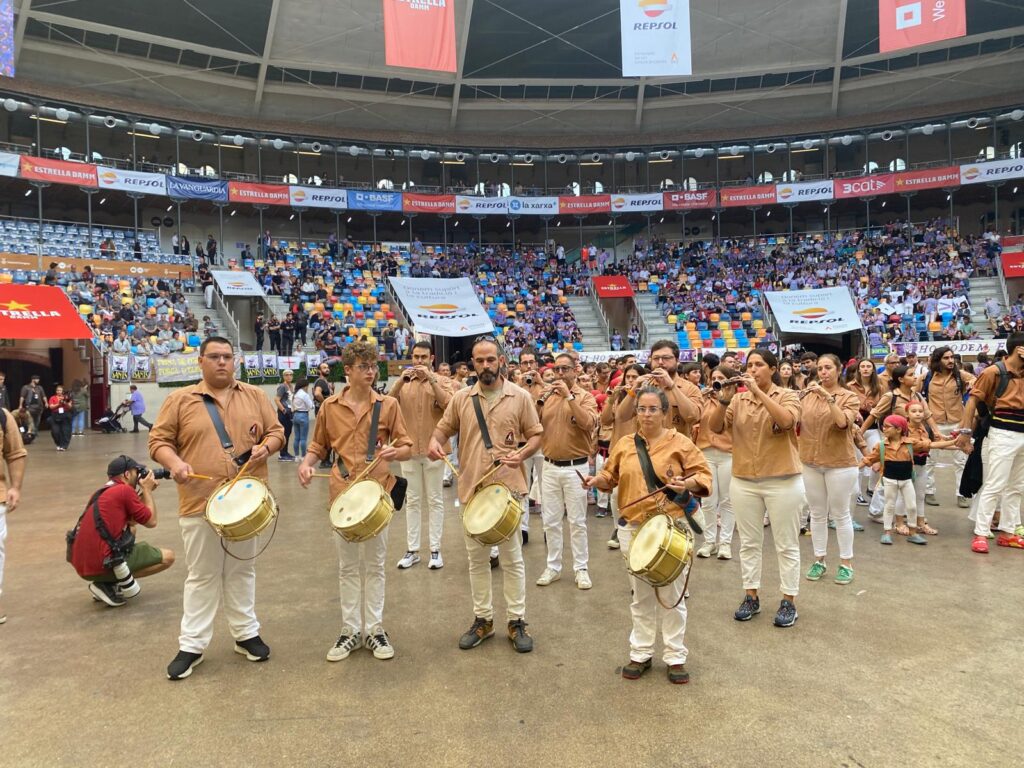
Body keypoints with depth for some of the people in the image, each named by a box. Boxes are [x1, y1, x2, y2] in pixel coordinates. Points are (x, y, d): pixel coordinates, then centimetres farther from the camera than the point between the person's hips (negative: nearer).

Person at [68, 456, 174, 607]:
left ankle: (108, 581, 13)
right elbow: (151, 522, -1)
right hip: (102, 566, -9)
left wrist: (144, 492, 22)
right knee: (168, 557, 1)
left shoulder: (101, 492, 17)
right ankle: (107, 585, -6)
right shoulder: (125, 490, -9)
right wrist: (147, 490, 10)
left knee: (130, 529, 31)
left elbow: (131, 521, 23)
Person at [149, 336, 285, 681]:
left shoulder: (255, 396, 7)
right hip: (200, 501, -2)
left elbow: (276, 431, 9)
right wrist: (174, 462, -18)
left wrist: (265, 447, -12)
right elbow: (158, 440, 1)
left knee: (242, 570, 15)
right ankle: (191, 645, 20)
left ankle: (246, 634, 28)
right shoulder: (180, 399, 1)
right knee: (201, 575, 7)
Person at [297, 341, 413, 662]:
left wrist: (393, 451, -21)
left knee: (374, 564, 9)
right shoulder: (330, 406, 1)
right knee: (347, 566, 11)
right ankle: (350, 630, 23)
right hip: (342, 492, 1)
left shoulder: (388, 405, -2)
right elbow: (318, 446, 11)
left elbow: (407, 447, 1)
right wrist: (306, 463, -9)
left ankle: (374, 629, 21)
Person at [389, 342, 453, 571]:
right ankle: (412, 549, 15)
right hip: (409, 449, 3)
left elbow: (449, 405, -18)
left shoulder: (441, 382, -1)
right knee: (412, 500, 9)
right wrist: (400, 381, -17)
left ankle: (435, 549, 10)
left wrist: (430, 379, -22)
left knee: (435, 500, 4)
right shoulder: (404, 383, 8)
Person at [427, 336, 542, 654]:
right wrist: (435, 442, -12)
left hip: (508, 487, -2)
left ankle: (517, 621, 19)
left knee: (512, 557, 6)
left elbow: (536, 435, 2)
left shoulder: (520, 397, -2)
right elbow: (443, 428, 11)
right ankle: (482, 619, 27)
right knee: (477, 557, 13)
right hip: (471, 487, 3)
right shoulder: (461, 398, 4)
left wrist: (521, 453, -18)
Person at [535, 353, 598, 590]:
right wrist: (540, 400, -11)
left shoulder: (585, 397, -3)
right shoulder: (548, 396, 9)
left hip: (575, 467, -4)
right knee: (550, 521, 9)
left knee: (577, 521, 3)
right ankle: (553, 566, 20)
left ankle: (581, 568, 13)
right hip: (550, 467, 4)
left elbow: (589, 423, -21)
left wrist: (569, 396, -20)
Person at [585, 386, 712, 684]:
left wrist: (687, 484, -23)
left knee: (672, 594, 6)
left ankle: (675, 657, 21)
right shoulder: (624, 444, 5)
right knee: (641, 595, 14)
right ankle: (640, 654, 27)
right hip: (633, 528, 3)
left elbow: (704, 474, -4)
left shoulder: (680, 443, -4)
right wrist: (598, 480, -9)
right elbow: (611, 476, 12)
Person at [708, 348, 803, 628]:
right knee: (749, 543, 12)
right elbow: (715, 427, -4)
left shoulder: (787, 396, -3)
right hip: (743, 482, 4)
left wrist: (758, 391, -28)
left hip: (783, 481, -3)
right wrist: (722, 402, -22)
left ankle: (789, 602, 18)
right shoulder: (738, 400, 5)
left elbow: (787, 421, -24)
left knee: (786, 545, 6)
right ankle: (751, 597, 25)